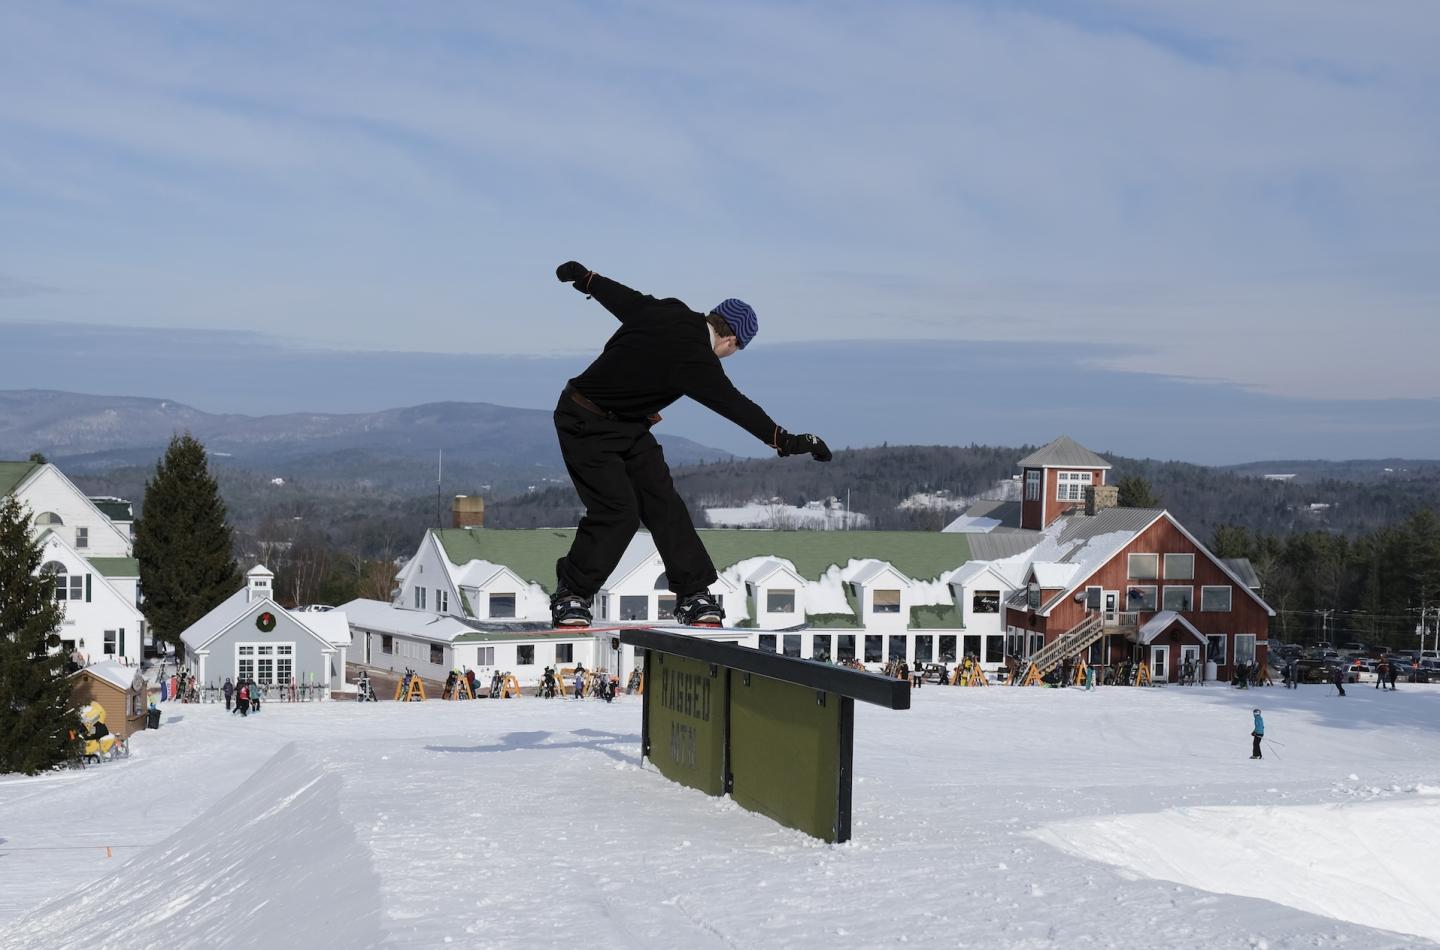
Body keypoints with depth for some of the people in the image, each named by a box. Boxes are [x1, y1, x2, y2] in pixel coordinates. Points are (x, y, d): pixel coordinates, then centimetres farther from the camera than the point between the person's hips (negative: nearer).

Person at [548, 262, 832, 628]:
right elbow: (733, 405, -30)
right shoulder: (692, 358, -27)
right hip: (587, 426, -10)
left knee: (662, 501, 2)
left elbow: (620, 297, 12)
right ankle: (570, 597, 1)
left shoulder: (670, 311, -3)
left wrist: (584, 277, 30)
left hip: (629, 425, 10)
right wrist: (783, 440, -30)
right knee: (618, 512, -17)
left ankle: (694, 597, 2)